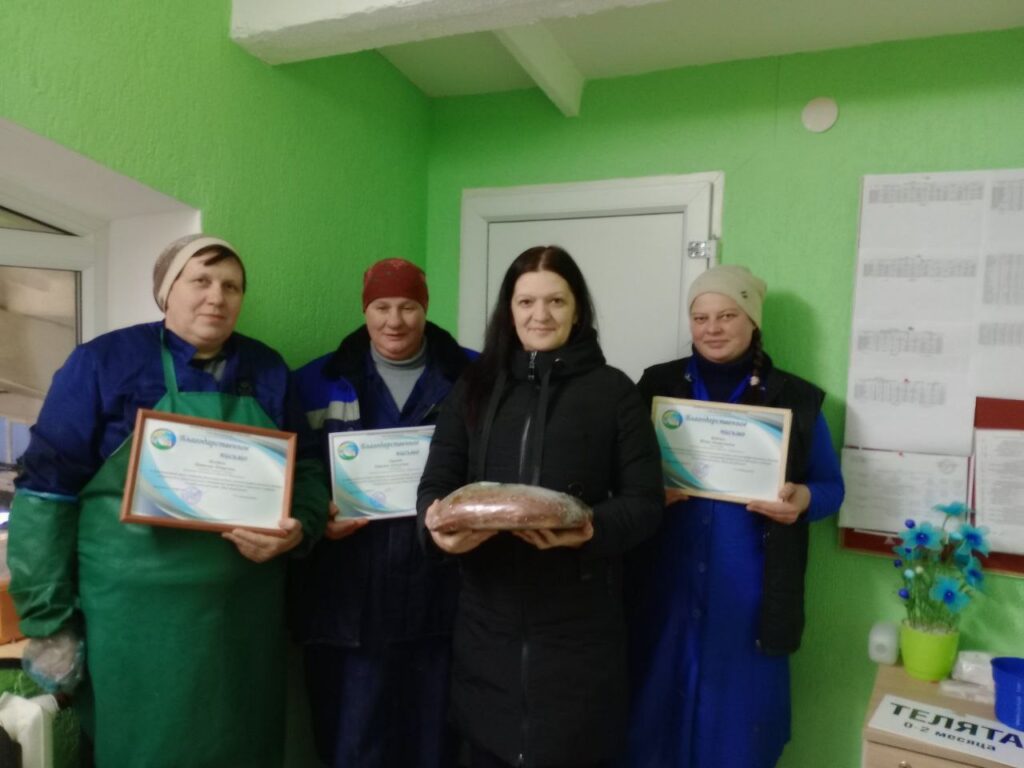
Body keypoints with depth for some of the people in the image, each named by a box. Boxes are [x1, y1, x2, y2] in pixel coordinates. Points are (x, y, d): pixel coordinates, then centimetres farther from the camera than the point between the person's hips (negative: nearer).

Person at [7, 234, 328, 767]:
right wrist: (49, 622, -6)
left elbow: (306, 469, 12)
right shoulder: (103, 363, -6)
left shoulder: (267, 371, 5)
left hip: (245, 613, 4)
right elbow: (45, 492, -5)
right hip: (136, 617, -3)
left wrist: (299, 527, -9)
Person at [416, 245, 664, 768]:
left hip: (578, 624, -2)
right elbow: (436, 482, 5)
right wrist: (437, 527, -18)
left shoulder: (613, 390, 0)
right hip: (487, 620, 3)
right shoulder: (474, 387, 8)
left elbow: (645, 503, -3)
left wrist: (591, 530, -23)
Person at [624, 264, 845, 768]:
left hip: (748, 598, 0)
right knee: (656, 712, 10)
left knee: (738, 713, 11)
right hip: (663, 589, 1)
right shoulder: (657, 386, 3)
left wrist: (803, 499, -15)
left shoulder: (796, 400, 1)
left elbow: (831, 487, 7)